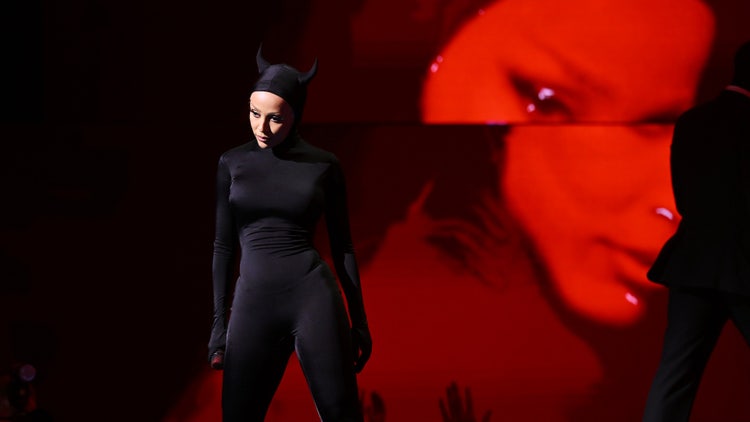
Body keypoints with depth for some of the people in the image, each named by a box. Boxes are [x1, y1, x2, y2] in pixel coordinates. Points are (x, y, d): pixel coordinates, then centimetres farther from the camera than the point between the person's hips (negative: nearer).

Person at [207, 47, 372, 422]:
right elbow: (223, 246, 10)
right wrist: (219, 323, 7)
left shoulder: (323, 165, 4)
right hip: (254, 304, 2)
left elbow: (342, 245, 9)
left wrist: (359, 320, 8)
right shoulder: (233, 163, 8)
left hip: (313, 297, -2)